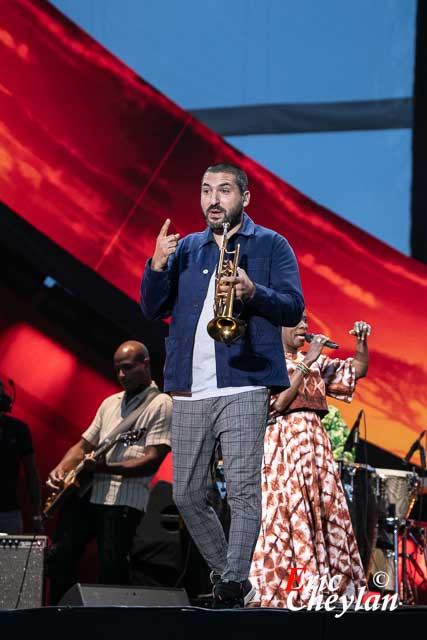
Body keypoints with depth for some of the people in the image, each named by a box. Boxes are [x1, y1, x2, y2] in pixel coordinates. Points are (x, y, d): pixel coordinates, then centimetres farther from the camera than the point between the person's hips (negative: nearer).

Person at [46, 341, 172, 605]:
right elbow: (83, 445, 26)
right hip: (85, 491, 7)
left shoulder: (161, 404, -1)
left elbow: (152, 461, -11)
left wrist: (108, 467, -24)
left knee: (112, 569, -12)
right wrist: (61, 469, 5)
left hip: (124, 496, -7)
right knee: (58, 557, 2)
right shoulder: (111, 403, 23)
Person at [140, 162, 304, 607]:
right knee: (186, 495, 6)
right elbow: (152, 310, 13)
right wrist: (157, 266, -4)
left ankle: (233, 587, -11)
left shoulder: (270, 245, 7)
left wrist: (252, 292, -19)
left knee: (243, 491, -12)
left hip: (243, 386, -5)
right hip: (189, 391, 5)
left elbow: (294, 308, -1)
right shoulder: (185, 249, 18)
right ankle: (223, 572, 22)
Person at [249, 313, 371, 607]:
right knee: (284, 513, -13)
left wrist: (362, 342, 2)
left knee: (324, 512, 0)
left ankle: (317, 588, -1)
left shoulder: (315, 361, 17)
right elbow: (278, 402, -14)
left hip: (314, 445, 6)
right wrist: (306, 364, -13)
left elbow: (357, 369, 20)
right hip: (281, 446, -6)